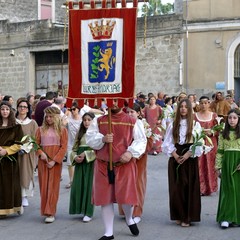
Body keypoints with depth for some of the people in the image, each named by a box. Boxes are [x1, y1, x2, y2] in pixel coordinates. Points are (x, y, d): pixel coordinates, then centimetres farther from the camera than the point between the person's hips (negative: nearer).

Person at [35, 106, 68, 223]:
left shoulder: (62, 130, 0)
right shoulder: (40, 129, 8)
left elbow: (63, 147, -5)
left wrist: (54, 161, -14)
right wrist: (41, 153, -14)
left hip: (55, 161, -3)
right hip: (43, 160, 3)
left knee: (53, 186, -3)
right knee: (44, 185, 5)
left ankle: (51, 213, -4)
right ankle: (45, 210, 16)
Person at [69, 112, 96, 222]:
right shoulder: (80, 133, 14)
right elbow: (74, 148, 15)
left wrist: (85, 154, -16)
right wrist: (75, 157, -4)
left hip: (91, 161, -5)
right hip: (79, 162, 5)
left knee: (89, 185, -3)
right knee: (77, 186, 3)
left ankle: (88, 213, 2)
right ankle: (80, 209, 16)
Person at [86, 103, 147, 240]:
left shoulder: (133, 122, 1)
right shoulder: (98, 121, 7)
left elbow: (141, 140, -1)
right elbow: (89, 138, 4)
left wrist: (131, 152, -17)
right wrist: (102, 139, -15)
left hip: (125, 164, -2)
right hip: (103, 165, 2)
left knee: (126, 197, -4)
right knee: (105, 198, 6)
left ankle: (129, 219, 32)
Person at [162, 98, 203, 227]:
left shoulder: (195, 124, 1)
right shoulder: (172, 125, 7)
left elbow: (198, 143, -5)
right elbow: (167, 143, 4)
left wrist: (186, 155, -14)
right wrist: (175, 155, -10)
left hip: (190, 158, -2)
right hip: (175, 158, 2)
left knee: (189, 187, -2)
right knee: (176, 188, 1)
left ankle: (188, 217, 3)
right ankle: (179, 215, 11)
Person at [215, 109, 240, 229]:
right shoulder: (223, 134, 7)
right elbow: (220, 151, 6)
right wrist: (218, 166, 1)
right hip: (227, 163, 1)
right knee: (227, 189, 0)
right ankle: (226, 218, -1)